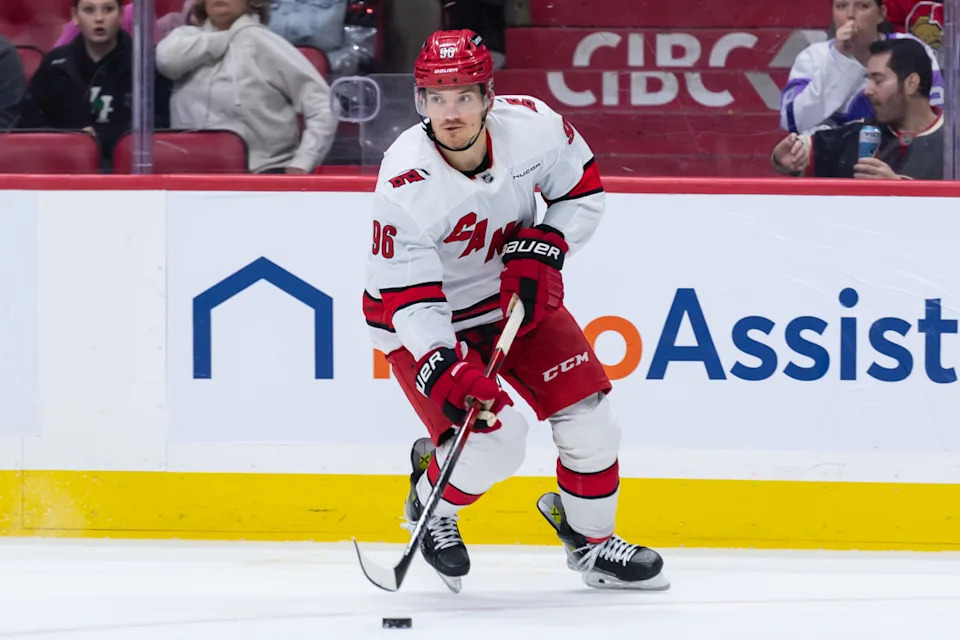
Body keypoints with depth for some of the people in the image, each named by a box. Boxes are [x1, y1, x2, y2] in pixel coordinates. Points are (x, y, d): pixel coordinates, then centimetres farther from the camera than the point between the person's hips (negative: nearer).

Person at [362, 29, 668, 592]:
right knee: (494, 440, -19)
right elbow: (407, 297, -30)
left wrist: (543, 249, -16)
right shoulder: (407, 181, -32)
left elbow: (583, 190, -1)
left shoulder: (532, 124, -21)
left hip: (518, 294, 5)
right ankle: (431, 501, 14)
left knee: (590, 415, -1)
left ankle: (591, 539, 24)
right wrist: (443, 369, -41)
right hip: (431, 319, -5)